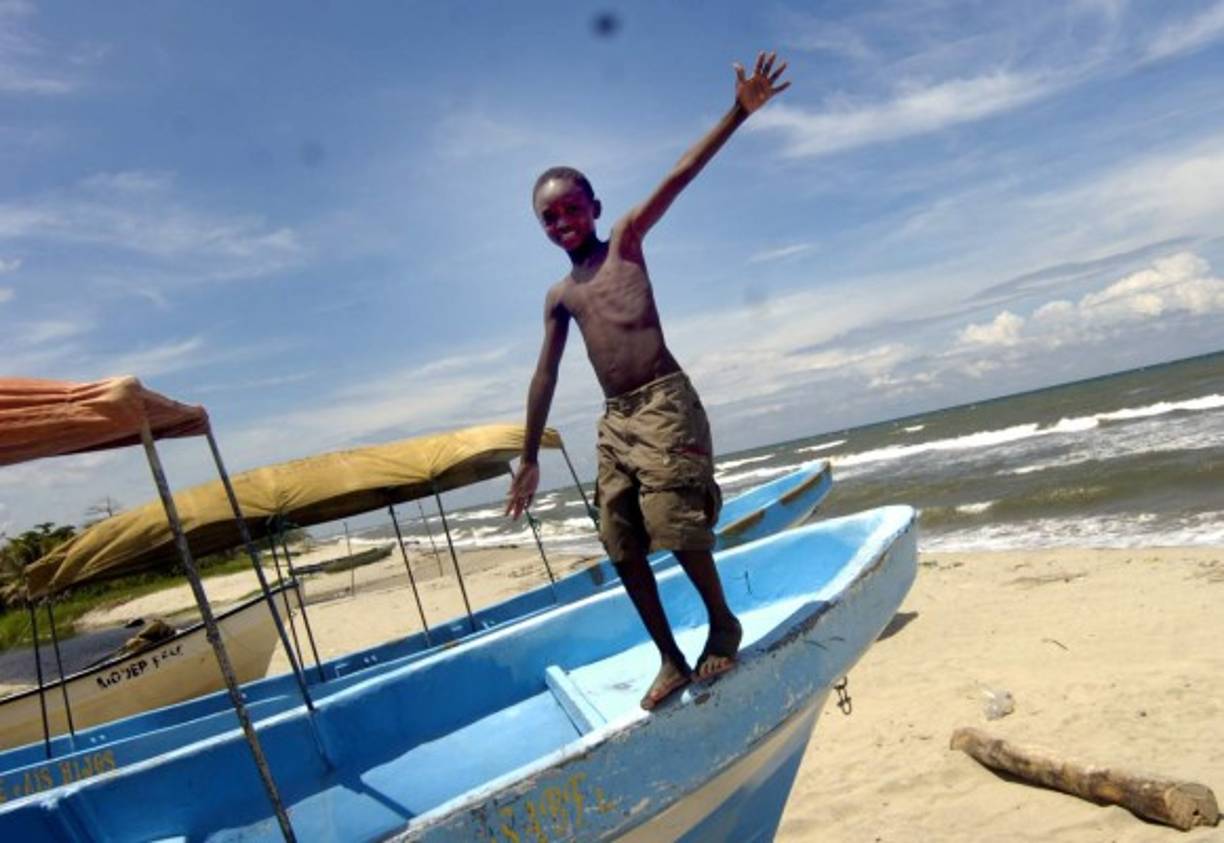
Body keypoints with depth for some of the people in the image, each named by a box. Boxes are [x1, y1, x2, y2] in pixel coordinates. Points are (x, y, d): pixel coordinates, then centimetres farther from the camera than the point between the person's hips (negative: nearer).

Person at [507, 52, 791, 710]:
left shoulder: (626, 240, 5)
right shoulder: (560, 296, 17)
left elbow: (678, 177, -6)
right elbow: (545, 377, 19)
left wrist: (739, 112, -14)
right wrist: (529, 459, 19)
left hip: (665, 403, -5)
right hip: (614, 420, 6)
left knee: (677, 526, -12)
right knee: (623, 548, 3)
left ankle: (723, 623, 15)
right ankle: (671, 661, 15)